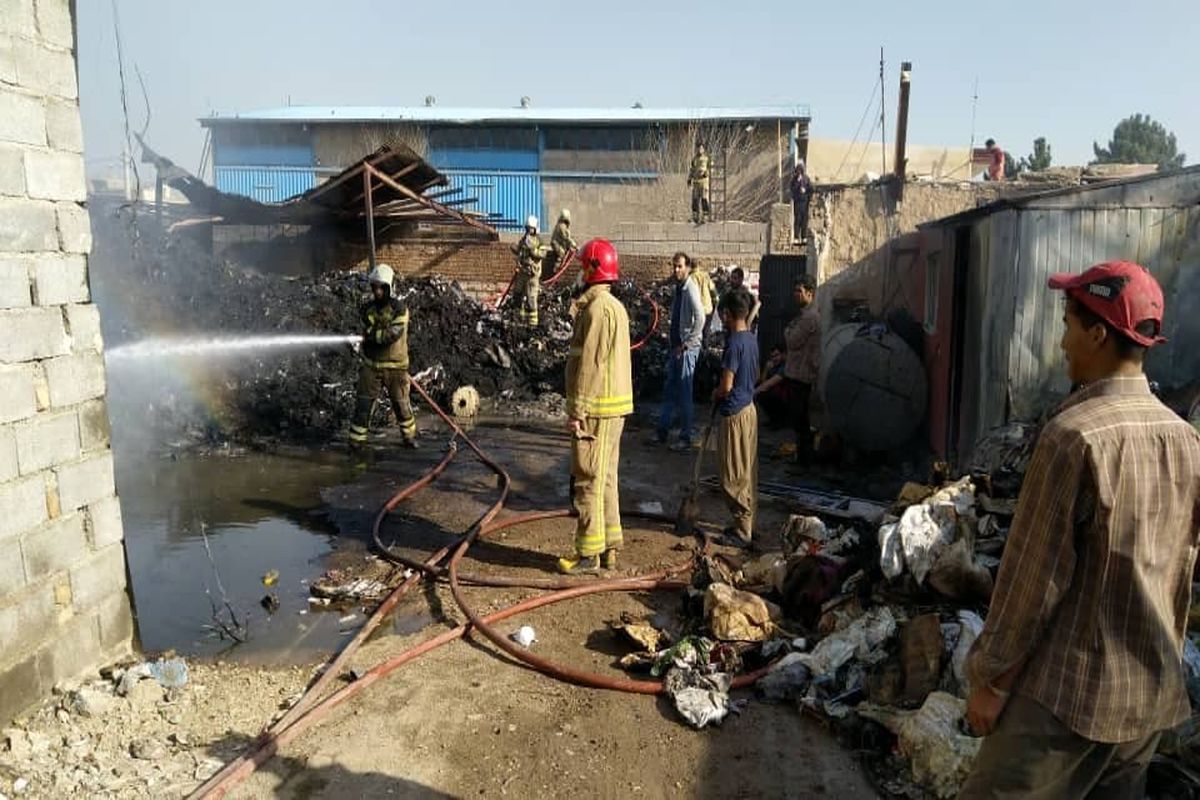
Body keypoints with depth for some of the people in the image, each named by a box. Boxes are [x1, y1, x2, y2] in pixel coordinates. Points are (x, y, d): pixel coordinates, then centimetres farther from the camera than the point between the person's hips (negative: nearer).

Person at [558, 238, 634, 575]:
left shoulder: (597, 307, -16)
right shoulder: (615, 306, 16)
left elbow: (589, 364, -20)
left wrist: (576, 412, -18)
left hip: (597, 408, -10)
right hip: (613, 407, 10)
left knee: (589, 480, -3)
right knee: (605, 478, 15)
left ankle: (589, 553, 5)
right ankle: (609, 547, 23)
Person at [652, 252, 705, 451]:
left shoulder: (690, 289, -14)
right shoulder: (678, 288, 13)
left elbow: (700, 319, -24)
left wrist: (686, 344, -19)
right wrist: (675, 346, 14)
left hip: (687, 349, -9)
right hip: (676, 347, 9)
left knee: (684, 393, -2)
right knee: (669, 391, 13)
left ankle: (686, 438, 7)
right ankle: (662, 433, 22)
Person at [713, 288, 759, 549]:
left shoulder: (735, 342, -21)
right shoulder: (752, 339, 7)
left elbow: (726, 385, -21)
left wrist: (715, 394, -2)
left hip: (735, 413, -9)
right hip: (749, 408, 9)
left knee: (735, 475, -1)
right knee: (748, 471, 15)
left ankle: (743, 531, 6)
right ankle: (747, 523, 25)